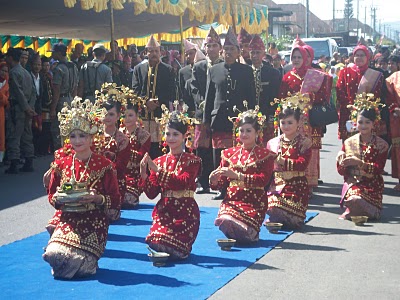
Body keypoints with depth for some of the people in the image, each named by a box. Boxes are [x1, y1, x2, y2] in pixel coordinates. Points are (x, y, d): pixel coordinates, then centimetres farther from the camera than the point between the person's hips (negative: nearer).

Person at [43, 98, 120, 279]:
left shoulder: (104, 165, -1)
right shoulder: (61, 165, 9)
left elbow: (115, 201, 0)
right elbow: (51, 195, 17)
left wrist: (97, 198, -19)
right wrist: (57, 199, -6)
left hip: (94, 222, -3)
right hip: (67, 221, 3)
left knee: (77, 260, -25)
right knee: (54, 254, -25)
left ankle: (85, 263, 12)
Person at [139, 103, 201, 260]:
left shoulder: (192, 160, -1)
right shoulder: (159, 161, 11)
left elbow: (183, 183, -20)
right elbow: (152, 194, 7)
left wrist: (158, 171, -22)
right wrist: (144, 175, -11)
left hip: (185, 211, -3)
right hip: (164, 210, 4)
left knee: (174, 248, -19)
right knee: (155, 242, -18)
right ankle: (162, 250, 13)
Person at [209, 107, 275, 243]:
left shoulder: (265, 155, 3)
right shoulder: (229, 153, 15)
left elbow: (264, 179, -14)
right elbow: (223, 183, 14)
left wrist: (237, 175, -23)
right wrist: (215, 181, -12)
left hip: (254, 202, -3)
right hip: (232, 199, 3)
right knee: (225, 220, -30)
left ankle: (250, 234, 10)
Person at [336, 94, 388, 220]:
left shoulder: (381, 144, 0)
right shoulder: (349, 143, 8)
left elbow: (379, 169, -10)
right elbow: (341, 172, 8)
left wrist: (359, 162, -24)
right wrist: (341, 161, -15)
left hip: (372, 186, -1)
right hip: (352, 184, 2)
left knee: (357, 200, -31)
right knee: (353, 199, -32)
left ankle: (350, 212, -1)